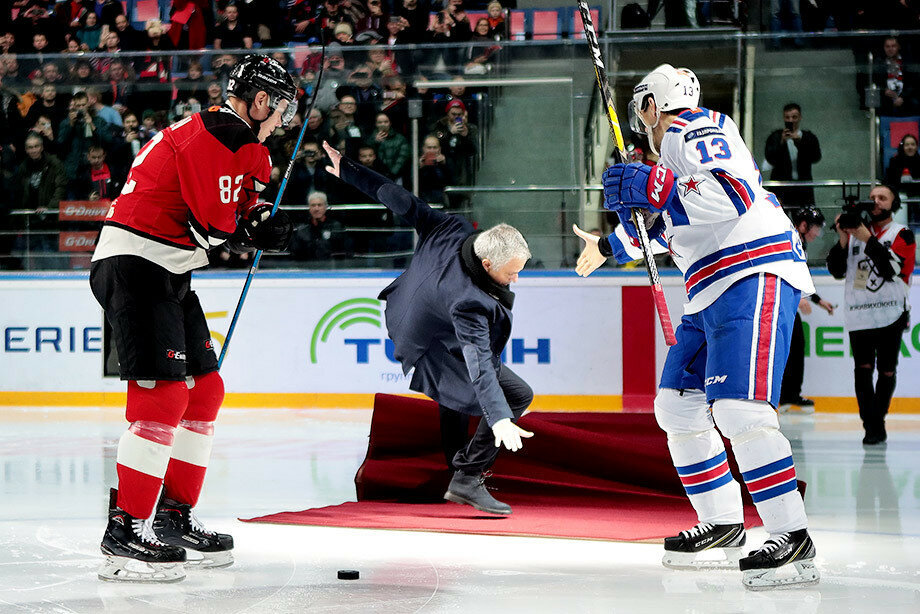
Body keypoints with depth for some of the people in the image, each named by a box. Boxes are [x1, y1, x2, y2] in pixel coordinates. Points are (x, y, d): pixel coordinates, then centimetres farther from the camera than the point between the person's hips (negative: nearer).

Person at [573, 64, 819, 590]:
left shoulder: (701, 131, -7)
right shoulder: (681, 144, 26)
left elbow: (734, 196, -25)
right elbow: (670, 223, 40)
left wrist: (653, 187, -25)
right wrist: (610, 245, 49)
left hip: (756, 278, -11)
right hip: (713, 293, 11)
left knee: (738, 409, -22)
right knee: (678, 406, 13)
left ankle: (794, 540, -22)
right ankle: (723, 525, 21)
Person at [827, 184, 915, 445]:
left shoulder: (902, 234, 2)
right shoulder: (855, 232, 12)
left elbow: (891, 269, -15)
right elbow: (837, 271, 7)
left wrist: (868, 240, -20)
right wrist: (843, 240, -7)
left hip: (891, 314, -2)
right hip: (858, 314, 2)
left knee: (886, 371, 2)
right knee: (863, 368, -8)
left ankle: (877, 421, 19)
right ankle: (873, 427, -8)